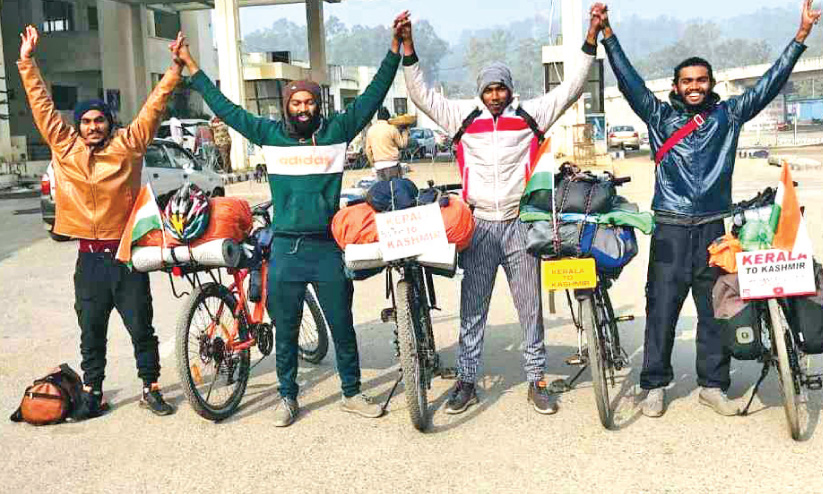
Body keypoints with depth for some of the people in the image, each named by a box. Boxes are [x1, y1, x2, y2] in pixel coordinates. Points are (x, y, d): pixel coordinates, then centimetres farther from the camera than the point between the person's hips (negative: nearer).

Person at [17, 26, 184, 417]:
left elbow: (154, 106, -4)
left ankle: (150, 388, 20)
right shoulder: (64, 147, 4)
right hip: (90, 259, 2)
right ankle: (92, 392, 24)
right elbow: (42, 106, 6)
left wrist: (175, 68, -9)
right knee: (91, 334, 12)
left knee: (142, 329, 7)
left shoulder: (128, 145, -1)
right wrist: (27, 62, 5)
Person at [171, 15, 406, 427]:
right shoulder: (271, 134, 5)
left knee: (342, 327, 9)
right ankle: (287, 397, 26)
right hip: (285, 249, 1)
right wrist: (191, 68, 12)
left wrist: (395, 50, -1)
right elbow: (225, 108, 10)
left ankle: (352, 393, 25)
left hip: (328, 247, 0)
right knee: (285, 330, 11)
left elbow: (371, 97, 3)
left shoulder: (336, 131, 3)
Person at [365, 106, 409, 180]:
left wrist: (372, 163, 20)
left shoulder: (370, 130, 6)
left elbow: (368, 150, 9)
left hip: (378, 165, 4)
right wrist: (405, 131, 13)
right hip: (392, 163, -4)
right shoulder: (391, 129, -7)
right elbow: (403, 143, 0)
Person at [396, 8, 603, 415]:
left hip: (520, 225, 0)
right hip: (478, 225, 1)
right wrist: (408, 47, 0)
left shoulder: (531, 115, 5)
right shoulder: (464, 119, 8)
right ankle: (466, 382, 16)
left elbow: (570, 88, 4)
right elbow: (421, 94, 8)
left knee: (530, 308, 7)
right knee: (472, 310, 7)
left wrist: (591, 38, -3)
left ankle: (537, 381, 18)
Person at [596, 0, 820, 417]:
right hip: (671, 230, -2)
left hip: (714, 228, 2)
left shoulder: (728, 115, 10)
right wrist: (608, 35, -8)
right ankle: (655, 386, 9)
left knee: (716, 311, 7)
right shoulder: (660, 116, 6)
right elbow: (629, 81, -1)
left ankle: (712, 385, 18)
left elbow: (770, 83, 8)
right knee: (661, 310, -1)